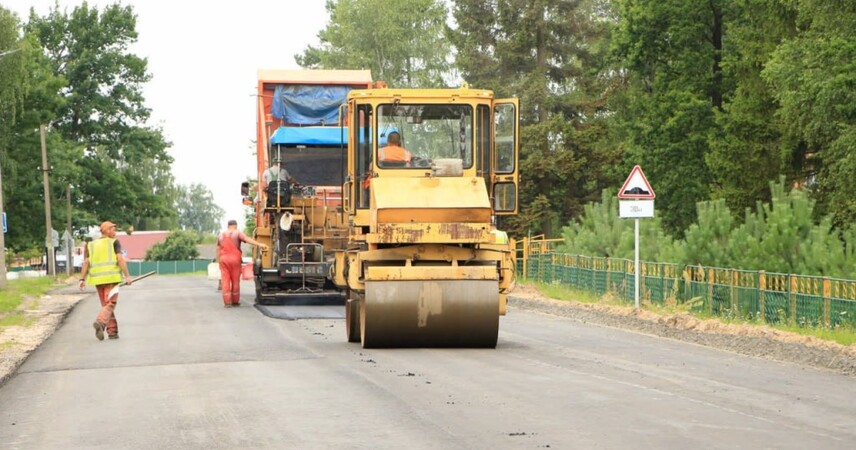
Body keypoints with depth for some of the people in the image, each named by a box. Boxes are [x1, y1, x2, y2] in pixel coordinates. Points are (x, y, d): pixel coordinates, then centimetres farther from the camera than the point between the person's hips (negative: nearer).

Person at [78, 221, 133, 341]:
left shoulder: (91, 245, 13)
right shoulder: (114, 242, 0)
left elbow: (86, 262, 4)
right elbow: (121, 259, -10)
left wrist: (82, 279, 2)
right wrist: (127, 276, -11)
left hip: (97, 279, 5)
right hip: (112, 277, -5)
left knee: (106, 305, 15)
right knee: (110, 305, -6)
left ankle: (112, 331, 13)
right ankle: (100, 322, -32)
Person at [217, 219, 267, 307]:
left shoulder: (221, 235, 14)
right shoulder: (237, 233, 0)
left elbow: (218, 250, 14)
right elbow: (247, 239, -16)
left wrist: (219, 262, 19)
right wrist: (259, 244, -25)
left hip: (223, 259, 2)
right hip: (234, 258, -2)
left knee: (225, 281, 0)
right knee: (235, 281, 8)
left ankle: (227, 302, -6)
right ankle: (235, 301, 14)